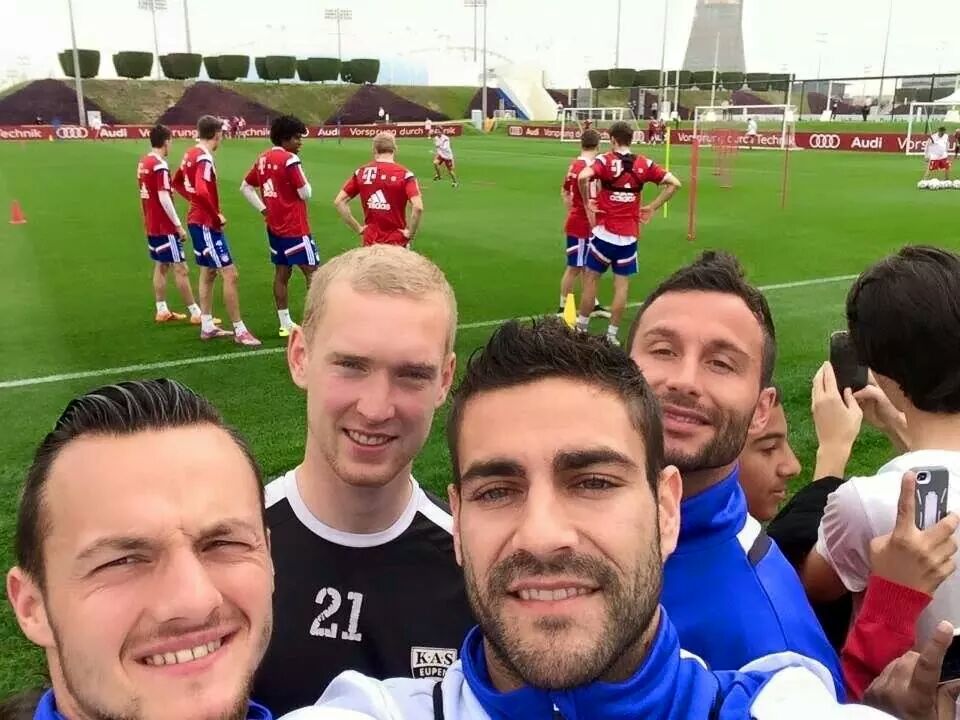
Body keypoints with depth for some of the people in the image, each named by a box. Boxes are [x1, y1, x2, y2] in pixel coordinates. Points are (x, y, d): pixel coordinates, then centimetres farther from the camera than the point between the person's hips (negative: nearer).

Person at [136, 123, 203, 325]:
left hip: (152, 225, 9)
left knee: (161, 266, 14)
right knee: (181, 269, -5)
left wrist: (149, 219, 21)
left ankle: (162, 311, 19)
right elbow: (164, 199, -22)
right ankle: (196, 313, -1)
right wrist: (178, 225, -18)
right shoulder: (160, 166, -18)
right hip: (165, 227, -9)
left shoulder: (143, 163, 9)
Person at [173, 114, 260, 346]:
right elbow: (201, 193, -32)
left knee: (208, 273, 18)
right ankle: (240, 331, -5)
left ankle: (207, 326, 25)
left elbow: (177, 182, 23)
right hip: (206, 223, -10)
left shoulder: (191, 154, 9)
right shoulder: (204, 159, -19)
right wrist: (216, 217, -19)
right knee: (229, 274, -8)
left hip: (199, 221, 10)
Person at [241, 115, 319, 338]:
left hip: (275, 227, 9)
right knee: (312, 271, -5)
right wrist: (304, 181, 6)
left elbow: (245, 187, 17)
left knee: (281, 273, 11)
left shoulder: (263, 158, 9)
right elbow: (305, 193, -14)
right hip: (294, 228, -8)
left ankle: (285, 324, 16)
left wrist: (263, 209, 12)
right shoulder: (290, 160, -16)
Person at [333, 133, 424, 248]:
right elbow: (418, 207, -22)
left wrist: (358, 228, 5)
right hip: (397, 242, -3)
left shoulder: (361, 172, 1)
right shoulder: (404, 174, -9)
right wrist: (410, 233, -9)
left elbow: (339, 202, 2)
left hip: (370, 242, 3)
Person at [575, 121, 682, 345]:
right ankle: (612, 335, 11)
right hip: (629, 236, 3)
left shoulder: (605, 160, -6)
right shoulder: (643, 164, 4)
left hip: (604, 232, -2)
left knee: (591, 279, 10)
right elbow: (674, 183, 2)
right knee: (622, 285, 8)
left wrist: (587, 203, -11)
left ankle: (581, 329, 18)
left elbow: (583, 177, -25)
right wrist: (652, 207, 5)